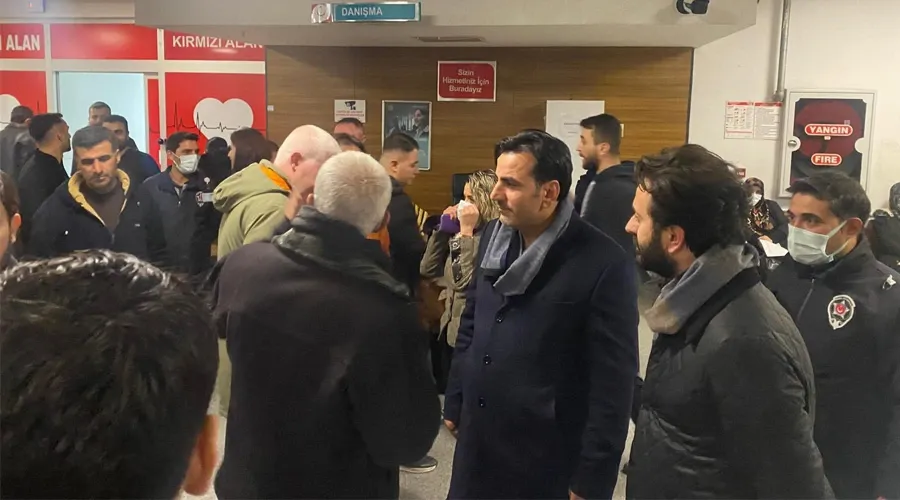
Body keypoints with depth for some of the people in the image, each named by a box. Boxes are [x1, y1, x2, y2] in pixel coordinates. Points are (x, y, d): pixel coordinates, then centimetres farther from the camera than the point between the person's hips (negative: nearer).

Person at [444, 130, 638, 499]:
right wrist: (455, 402, 14)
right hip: (477, 440, 6)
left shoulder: (603, 265, -18)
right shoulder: (493, 237, 2)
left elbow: (613, 383, -15)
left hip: (548, 460, -5)